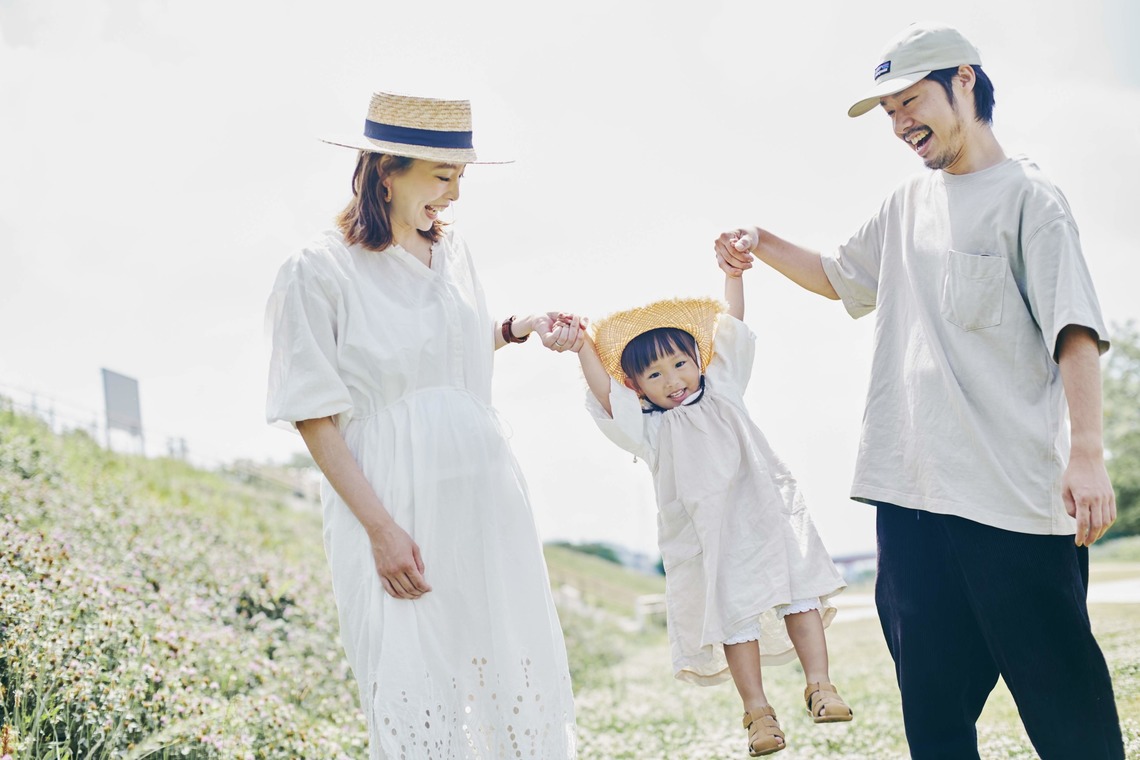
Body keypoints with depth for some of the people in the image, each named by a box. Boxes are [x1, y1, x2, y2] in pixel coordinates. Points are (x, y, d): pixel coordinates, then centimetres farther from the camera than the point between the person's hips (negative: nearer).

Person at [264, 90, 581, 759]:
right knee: (415, 683, -1)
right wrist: (381, 529, -15)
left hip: (487, 490, 6)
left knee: (515, 662, 8)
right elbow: (314, 417, -10)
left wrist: (519, 329, 8)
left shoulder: (452, 250, 9)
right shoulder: (321, 271, -9)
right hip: (394, 501, -5)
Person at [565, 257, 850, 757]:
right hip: (709, 537, -2)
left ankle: (819, 685, 3)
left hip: (764, 515, 2)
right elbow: (606, 395, -10)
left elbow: (730, 326, 12)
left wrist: (733, 273, 9)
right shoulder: (650, 428, 3)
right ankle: (757, 711, 4)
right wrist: (582, 348, -14)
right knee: (735, 617, -1)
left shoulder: (721, 390, 11)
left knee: (798, 595, -3)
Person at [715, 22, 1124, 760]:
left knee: (1063, 693, -3)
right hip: (911, 487, 7)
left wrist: (1087, 451, -22)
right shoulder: (908, 206, 18)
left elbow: (1075, 329, -11)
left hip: (1014, 492, -7)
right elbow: (841, 276, 34)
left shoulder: (1027, 195, -2)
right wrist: (764, 245, 17)